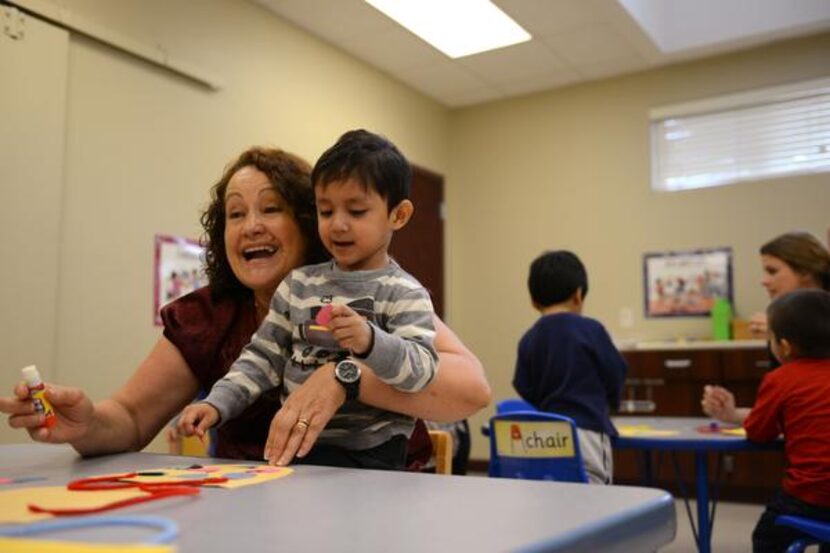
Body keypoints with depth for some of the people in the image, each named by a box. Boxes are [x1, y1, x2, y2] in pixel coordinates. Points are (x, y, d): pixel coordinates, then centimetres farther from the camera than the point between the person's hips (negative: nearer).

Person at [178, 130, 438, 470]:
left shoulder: (405, 294, -4)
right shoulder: (299, 285, 11)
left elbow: (421, 368, -15)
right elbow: (263, 357, 14)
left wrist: (370, 342, -33)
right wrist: (217, 404, 1)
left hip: (368, 454, -5)